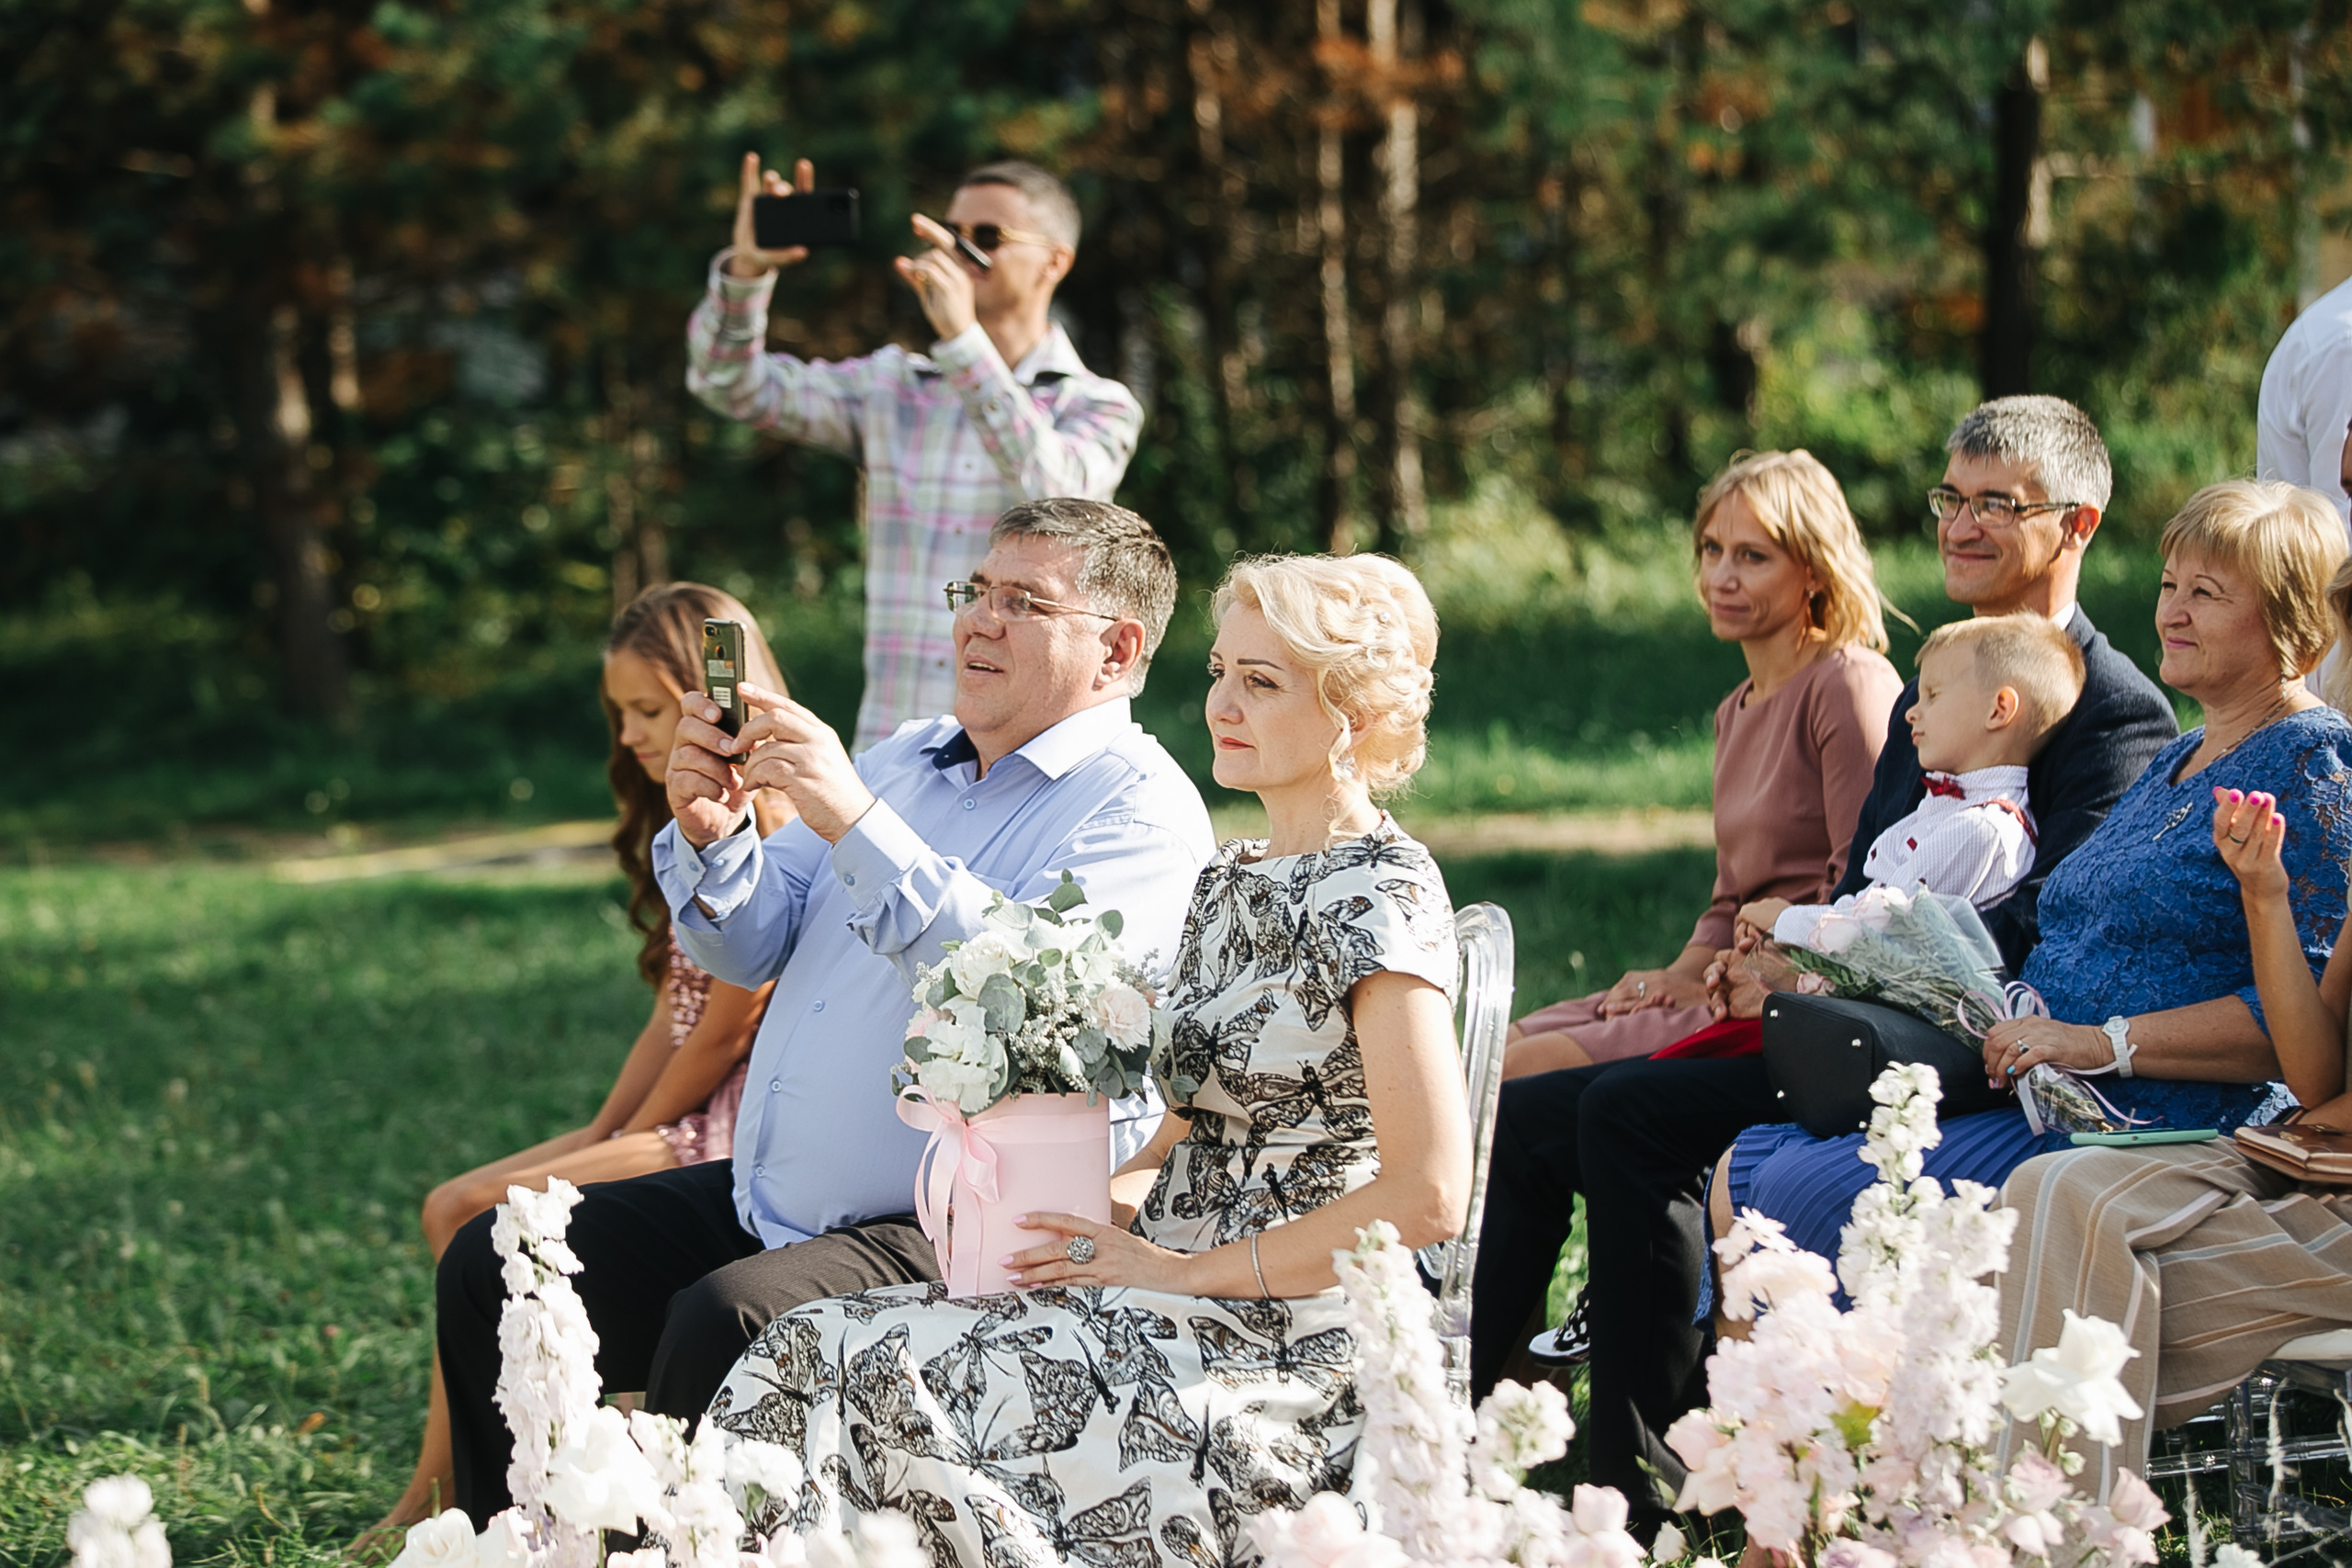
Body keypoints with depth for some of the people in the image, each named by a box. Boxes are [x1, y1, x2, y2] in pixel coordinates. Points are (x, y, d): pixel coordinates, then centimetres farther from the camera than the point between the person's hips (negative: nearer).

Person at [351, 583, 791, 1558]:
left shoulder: (776, 843, -16)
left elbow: (725, 1032, -16)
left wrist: (627, 1147, -8)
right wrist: (598, 1134, 5)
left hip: (735, 1126, -10)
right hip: (677, 1115, 10)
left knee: (490, 1215, -17)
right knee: (453, 1207, 1)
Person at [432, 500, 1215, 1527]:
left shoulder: (1140, 809, -7)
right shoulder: (903, 760, 18)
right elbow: (748, 950, 15)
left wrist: (854, 821, -28)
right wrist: (708, 834, -7)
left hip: (944, 1241, -8)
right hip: (759, 1205, 9)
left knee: (728, 1320, -34)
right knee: (492, 1269, 1)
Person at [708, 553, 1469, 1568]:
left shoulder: (1378, 896, -11)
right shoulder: (1233, 879, 16)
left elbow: (1428, 1196, -19)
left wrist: (1182, 1269, -14)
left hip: (1290, 1350, -8)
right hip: (1186, 1302, 8)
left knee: (895, 1380, -23)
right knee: (812, 1353, -10)